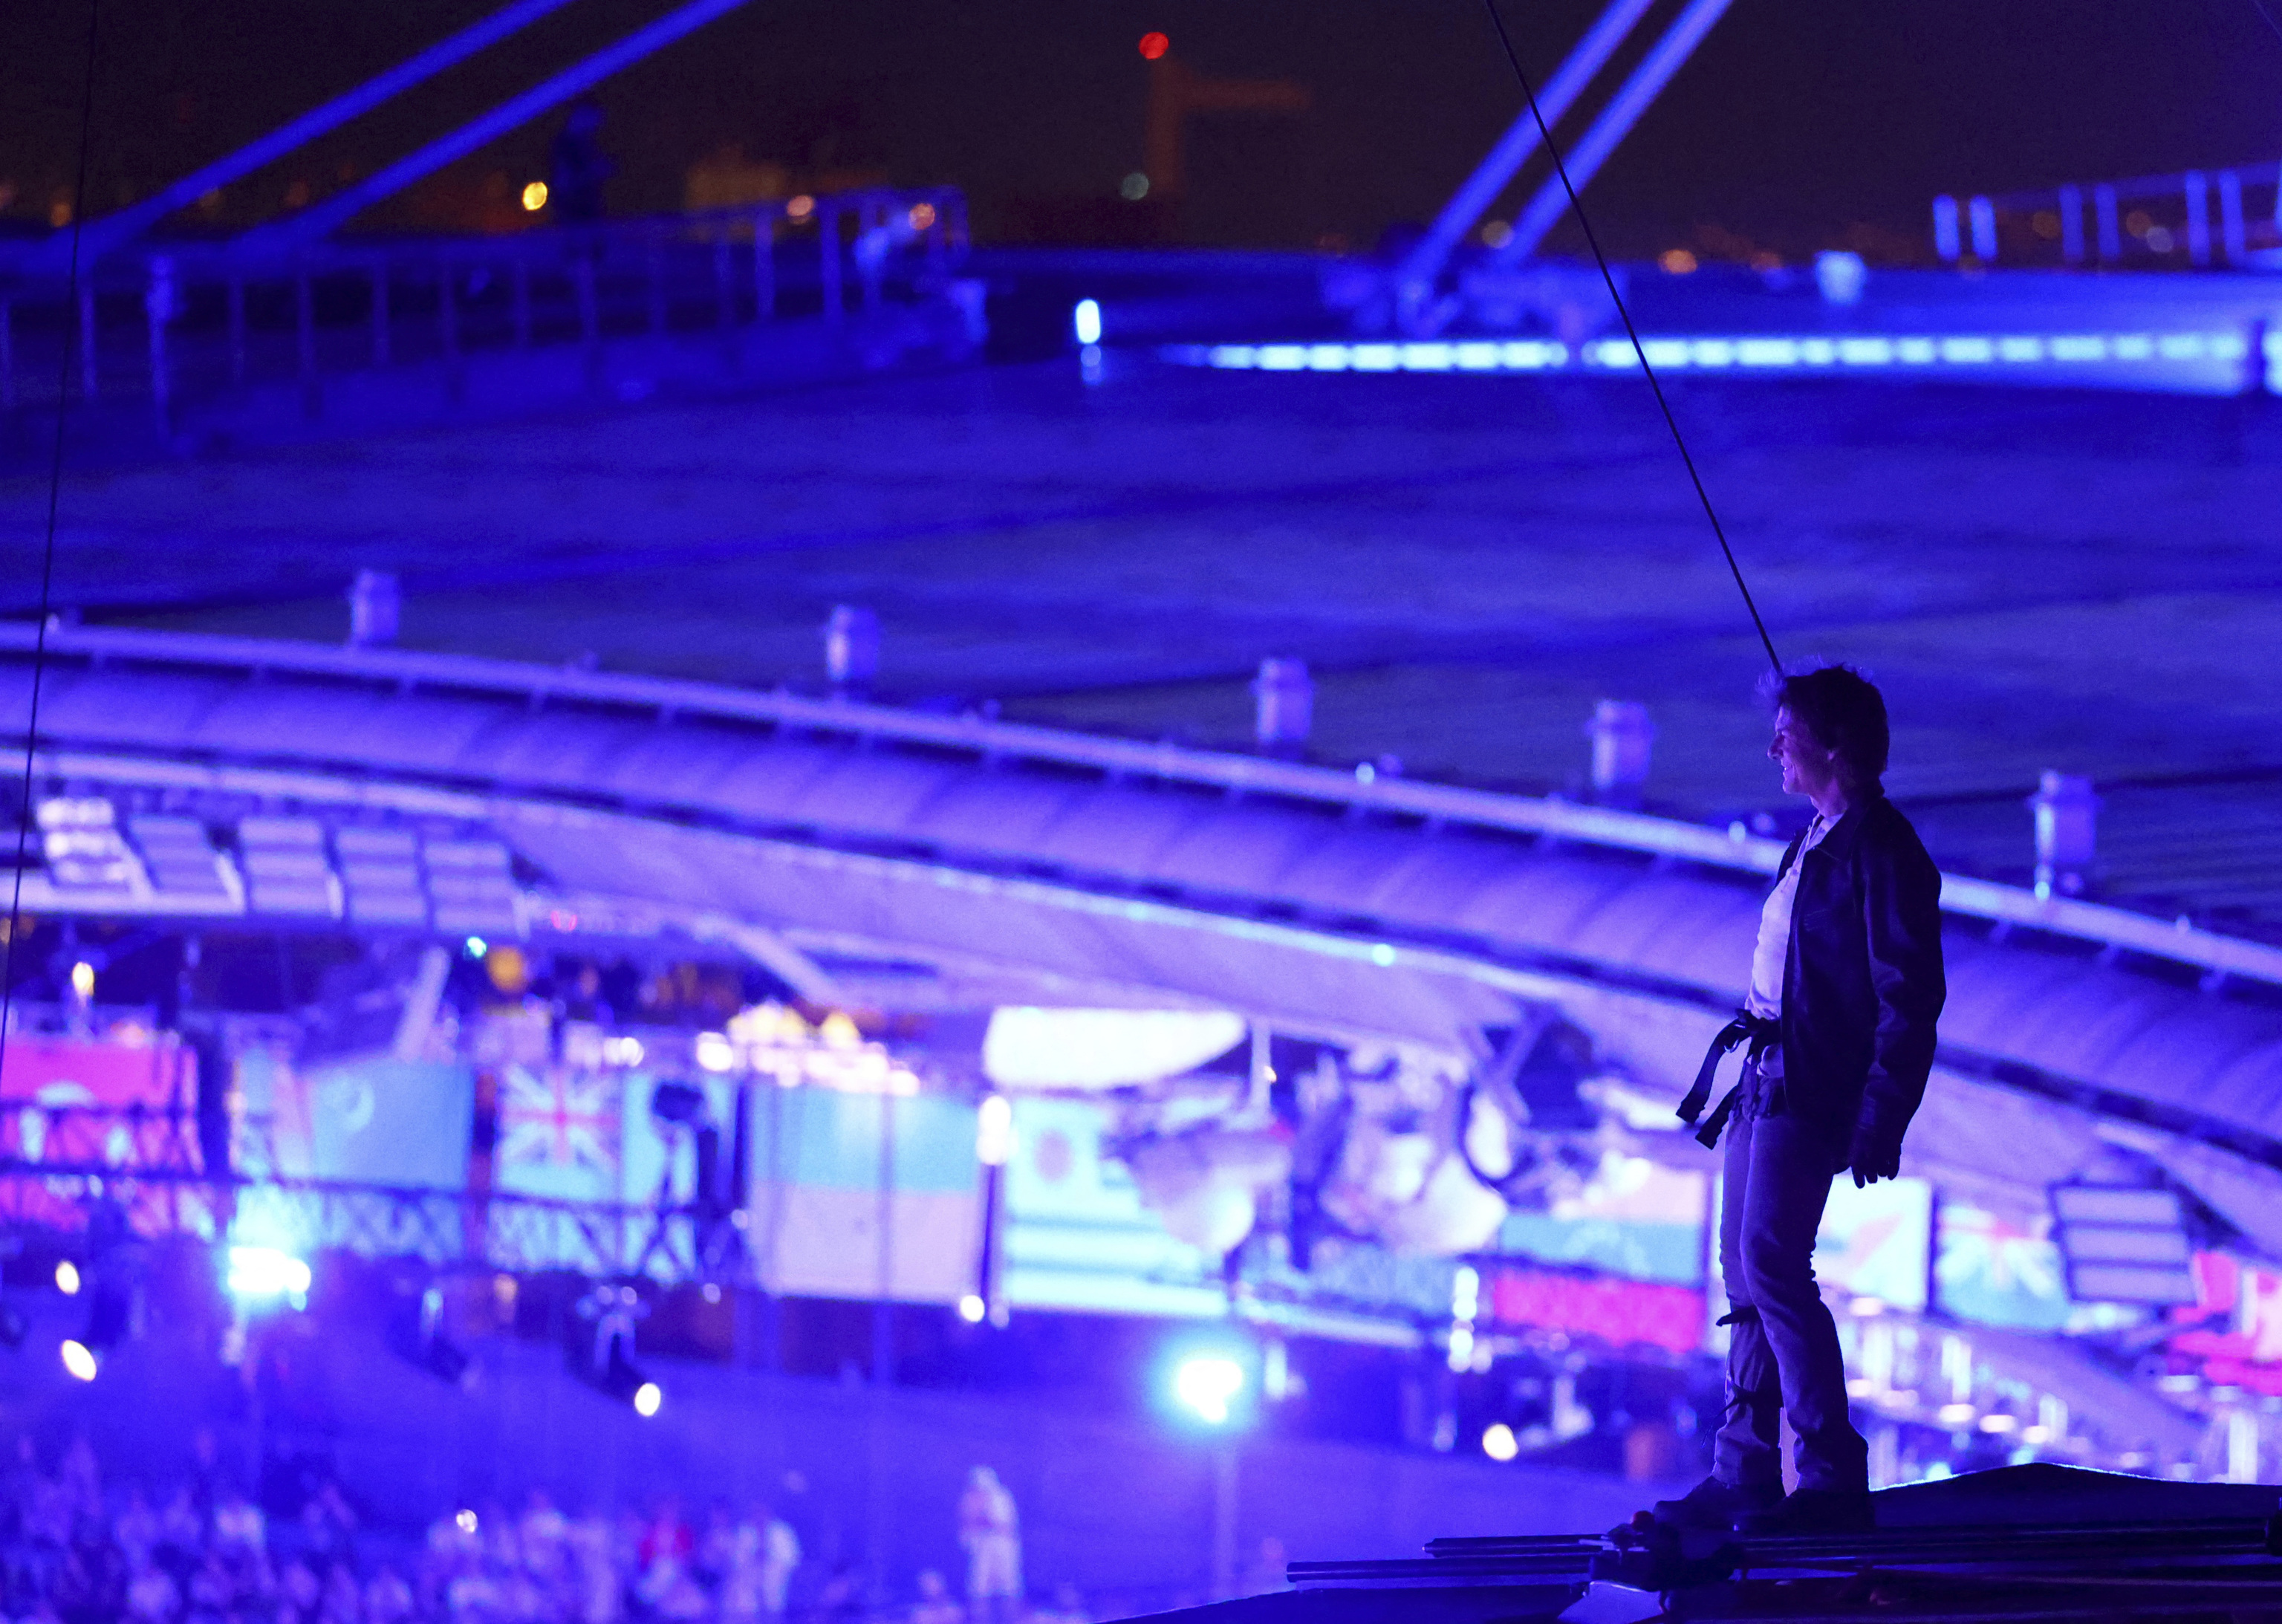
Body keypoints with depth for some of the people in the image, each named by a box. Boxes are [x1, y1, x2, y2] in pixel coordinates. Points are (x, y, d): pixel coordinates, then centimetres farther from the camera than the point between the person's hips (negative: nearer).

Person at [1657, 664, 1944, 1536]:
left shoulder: (1881, 852, -13)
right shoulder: (1816, 839, 16)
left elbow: (1911, 999, -16)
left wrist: (1880, 1125, -20)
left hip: (1810, 1089, -10)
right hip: (1768, 1079, 10)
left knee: (1770, 1265, -16)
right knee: (1748, 1274, 10)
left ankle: (1834, 1479, -14)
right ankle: (1744, 1475, 14)